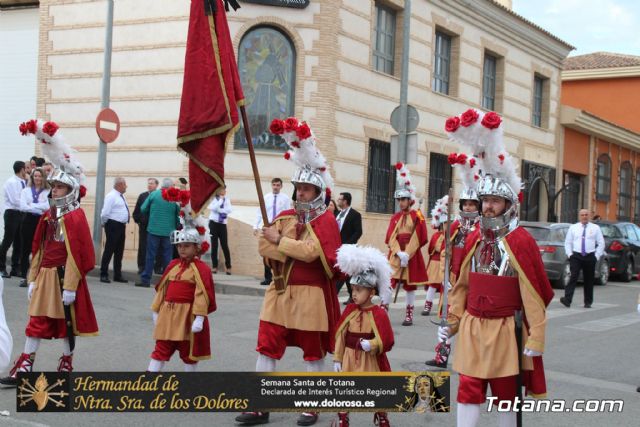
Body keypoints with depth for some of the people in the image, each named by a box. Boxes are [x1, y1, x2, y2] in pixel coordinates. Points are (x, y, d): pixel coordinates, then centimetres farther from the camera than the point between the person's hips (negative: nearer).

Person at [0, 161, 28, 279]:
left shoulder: (24, 183, 10)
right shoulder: (11, 182, -11)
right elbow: (15, 200, -18)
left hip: (21, 214, 7)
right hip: (12, 214, -7)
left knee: (19, 242, 10)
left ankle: (15, 268, 18)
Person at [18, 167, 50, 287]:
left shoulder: (48, 192, 3)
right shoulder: (26, 190, 8)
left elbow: (48, 206, -12)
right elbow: (22, 206, -6)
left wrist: (32, 205, -10)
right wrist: (40, 209, -13)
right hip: (28, 221, 1)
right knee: (25, 250, 3)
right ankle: (24, 277, 8)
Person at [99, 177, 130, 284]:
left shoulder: (121, 197, 15)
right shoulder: (111, 196, -13)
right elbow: (105, 213, -16)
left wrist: (124, 223, 15)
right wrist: (105, 223, -3)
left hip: (122, 226, 9)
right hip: (113, 226, -9)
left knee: (119, 251, 13)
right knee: (109, 250, -4)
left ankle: (118, 275, 21)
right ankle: (104, 275, 2)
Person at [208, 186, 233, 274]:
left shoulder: (227, 200, 7)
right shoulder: (213, 199, -1)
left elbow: (230, 209, -8)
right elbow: (212, 208, -19)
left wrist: (219, 210, -11)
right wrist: (220, 200, -14)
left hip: (222, 224, 1)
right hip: (214, 223, -1)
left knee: (225, 246, -2)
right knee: (214, 245, 1)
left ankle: (228, 266, 3)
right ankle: (214, 266, 5)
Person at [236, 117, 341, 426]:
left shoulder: (326, 220, -7)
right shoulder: (285, 216, 10)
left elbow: (310, 251, -21)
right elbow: (264, 246, -2)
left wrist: (280, 240, -12)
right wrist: (294, 251, -17)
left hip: (310, 296, -5)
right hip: (280, 292, 5)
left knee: (313, 353, 6)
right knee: (266, 348, 3)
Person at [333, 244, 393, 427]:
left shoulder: (379, 314, -14)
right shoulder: (350, 310, 0)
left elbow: (387, 341, -16)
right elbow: (340, 336, 3)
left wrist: (371, 345, -33)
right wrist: (337, 358, 1)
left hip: (371, 361, -3)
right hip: (350, 359, 3)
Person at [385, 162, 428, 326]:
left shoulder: (417, 216, -1)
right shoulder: (395, 217, 8)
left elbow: (420, 238, -7)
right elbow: (390, 237, 0)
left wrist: (407, 254, -13)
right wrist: (399, 253, -14)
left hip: (412, 255, -2)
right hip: (395, 254, 2)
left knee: (410, 284, 4)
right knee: (388, 281, -7)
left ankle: (409, 314, 12)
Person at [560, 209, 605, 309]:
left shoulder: (595, 228, 6)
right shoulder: (573, 228, 9)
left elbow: (601, 243, 7)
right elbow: (567, 242, 12)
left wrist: (597, 256, -1)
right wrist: (569, 254, 0)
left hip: (590, 257, 1)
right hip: (576, 256, -1)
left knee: (589, 280, 8)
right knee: (573, 277, -13)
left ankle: (588, 302, 18)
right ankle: (567, 299, -21)